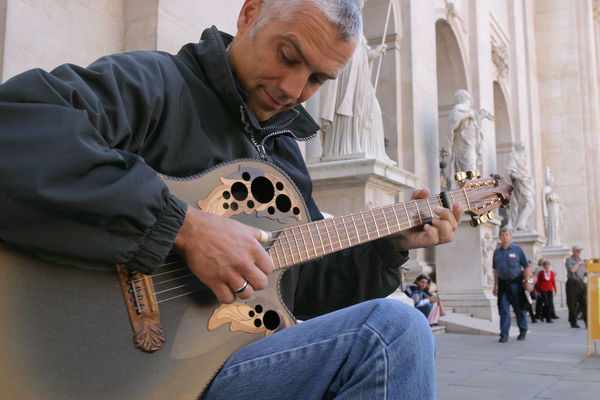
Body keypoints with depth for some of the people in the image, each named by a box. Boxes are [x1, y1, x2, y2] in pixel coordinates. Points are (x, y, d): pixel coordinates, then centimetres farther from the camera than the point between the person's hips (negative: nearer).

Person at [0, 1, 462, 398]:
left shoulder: (284, 149, 16)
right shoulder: (151, 83, -9)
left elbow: (305, 288, 21)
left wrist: (391, 245, 9)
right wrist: (183, 225, -31)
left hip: (250, 353, 8)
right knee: (395, 330, -20)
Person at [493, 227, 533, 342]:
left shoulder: (518, 249, -1)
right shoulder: (497, 251, 9)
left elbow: (526, 267, -1)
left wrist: (528, 282, -8)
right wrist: (495, 285, 13)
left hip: (516, 283, -3)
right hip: (503, 283, 3)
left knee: (519, 309, 7)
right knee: (503, 309, -3)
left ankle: (523, 331, 26)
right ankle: (504, 334, 0)